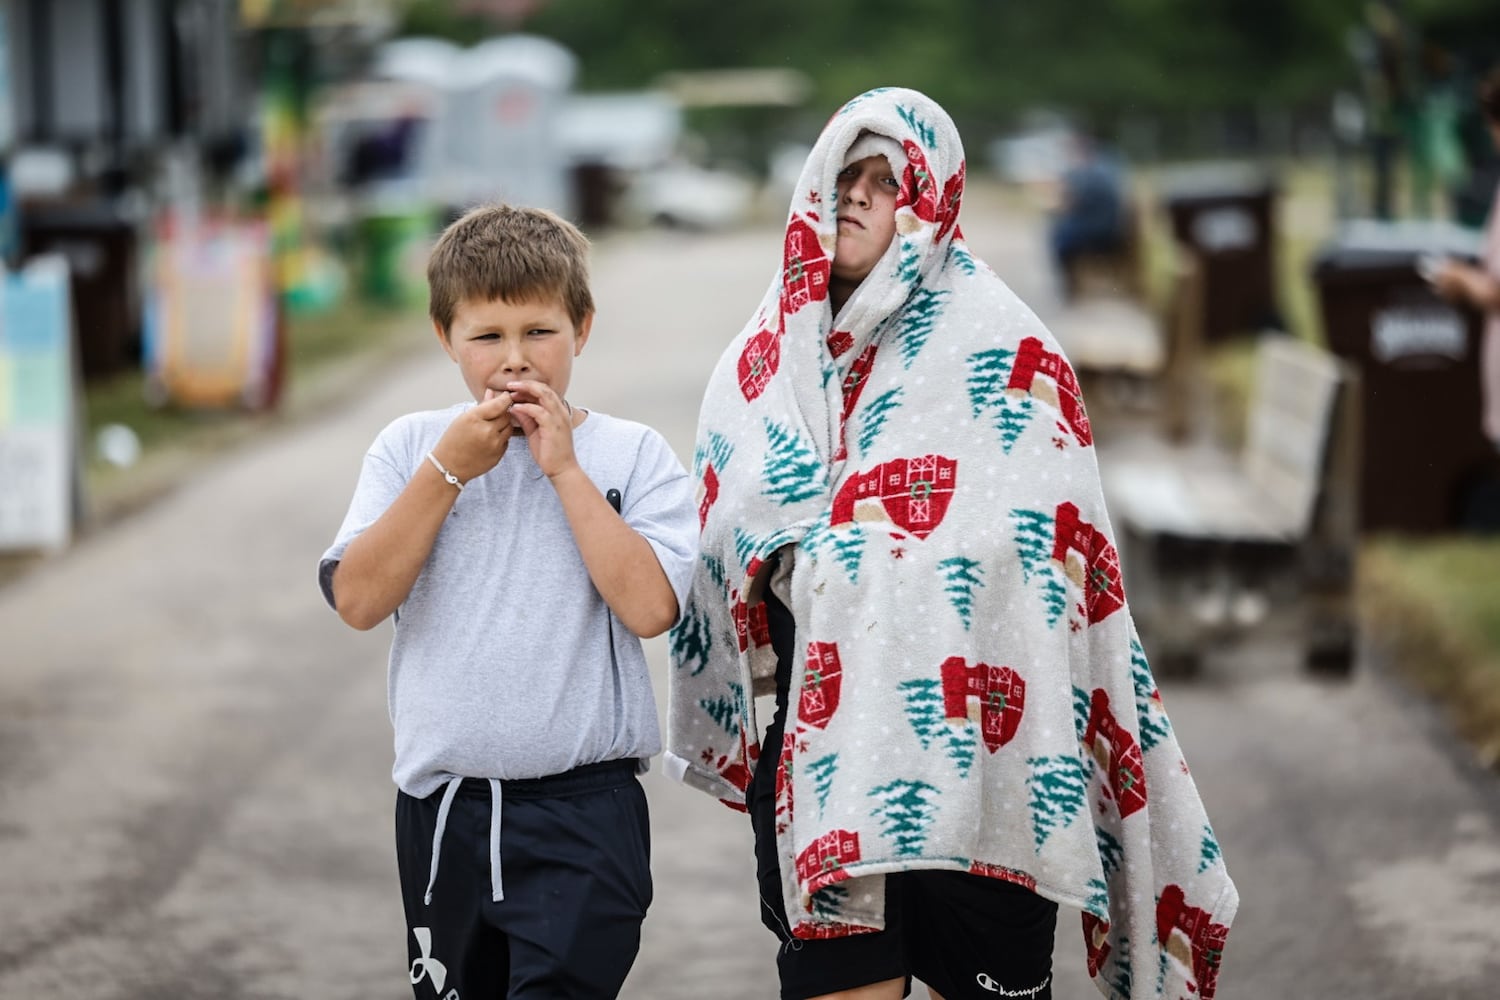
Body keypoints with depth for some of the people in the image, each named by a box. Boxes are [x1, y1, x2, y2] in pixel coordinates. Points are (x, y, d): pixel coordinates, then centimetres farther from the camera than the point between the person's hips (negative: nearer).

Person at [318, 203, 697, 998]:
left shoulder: (631, 455, -2)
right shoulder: (409, 448, 4)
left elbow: (649, 605, -16)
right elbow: (358, 600, -7)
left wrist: (565, 469, -13)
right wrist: (448, 470, -11)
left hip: (583, 813, -3)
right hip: (442, 812, 4)